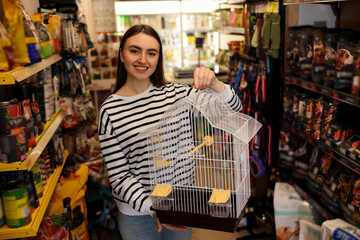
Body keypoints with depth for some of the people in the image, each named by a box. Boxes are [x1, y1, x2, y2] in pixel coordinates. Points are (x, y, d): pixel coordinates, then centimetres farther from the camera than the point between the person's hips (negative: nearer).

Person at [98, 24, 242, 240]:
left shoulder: (174, 94, -5)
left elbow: (233, 108, -6)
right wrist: (152, 208, -23)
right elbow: (119, 176, -12)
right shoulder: (110, 111, -13)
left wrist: (213, 84, -25)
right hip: (137, 214, -2)